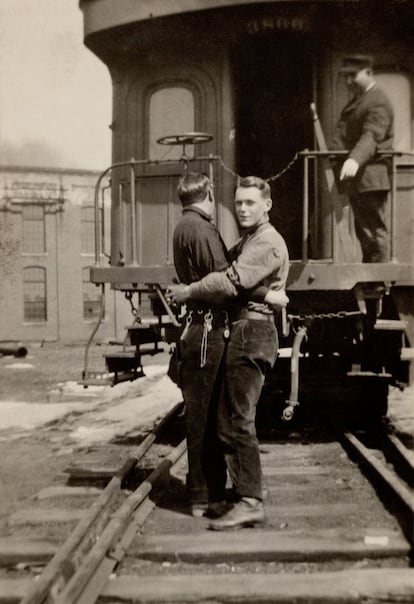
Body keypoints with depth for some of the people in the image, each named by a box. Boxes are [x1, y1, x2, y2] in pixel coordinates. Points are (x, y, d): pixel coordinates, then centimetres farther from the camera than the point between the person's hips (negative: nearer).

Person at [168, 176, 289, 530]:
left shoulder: (267, 243, -11)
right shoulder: (247, 241, 24)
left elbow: (230, 283, -19)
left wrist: (188, 293, -9)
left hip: (252, 332, -10)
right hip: (242, 333, 10)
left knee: (239, 420, -11)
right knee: (227, 417, 14)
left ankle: (250, 503, -8)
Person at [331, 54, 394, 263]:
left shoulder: (378, 102, -9)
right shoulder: (355, 101, 22)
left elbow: (372, 136, -25)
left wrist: (354, 160, -40)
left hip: (370, 179, -10)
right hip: (355, 179, 10)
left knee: (374, 231, -7)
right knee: (363, 232, 13)